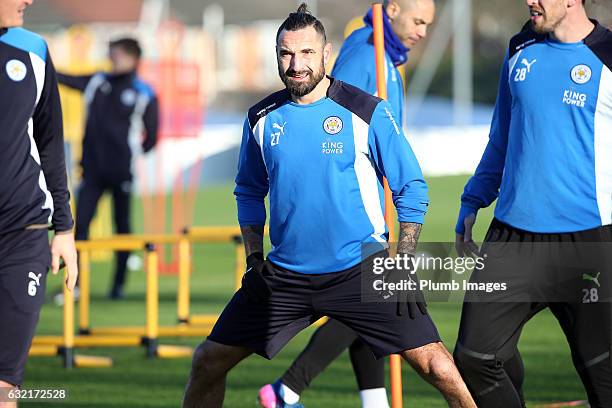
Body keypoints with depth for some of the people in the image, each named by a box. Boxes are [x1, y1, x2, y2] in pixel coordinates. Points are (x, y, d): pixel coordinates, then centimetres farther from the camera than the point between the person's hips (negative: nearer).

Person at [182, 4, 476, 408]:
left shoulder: (368, 112, -8)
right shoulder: (262, 118, 2)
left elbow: (412, 188, -2)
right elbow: (250, 192, 17)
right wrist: (254, 257, 6)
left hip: (362, 269, -3)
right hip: (284, 275, 3)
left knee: (437, 367, -14)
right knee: (209, 361, 1)